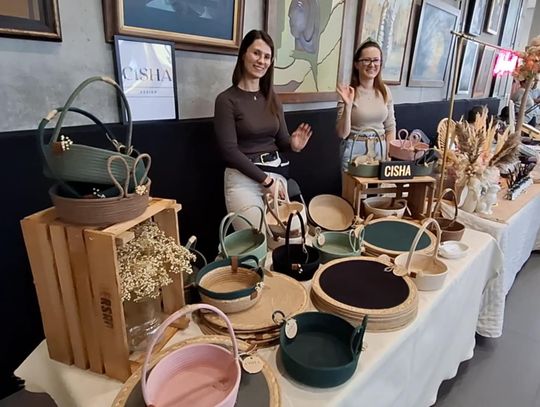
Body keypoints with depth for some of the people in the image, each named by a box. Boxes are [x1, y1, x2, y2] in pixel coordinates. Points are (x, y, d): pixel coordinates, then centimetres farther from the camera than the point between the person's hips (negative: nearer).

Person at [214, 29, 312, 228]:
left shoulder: (272, 98, 10)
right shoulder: (226, 99, -7)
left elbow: (281, 140, 11)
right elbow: (229, 151, -12)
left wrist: (293, 145, -14)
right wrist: (265, 179, -14)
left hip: (277, 175, 6)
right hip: (243, 179, -5)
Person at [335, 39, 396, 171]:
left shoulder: (385, 91, 3)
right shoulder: (348, 92, -9)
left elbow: (390, 126, 9)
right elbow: (342, 133, -12)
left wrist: (389, 156, 0)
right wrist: (348, 106, -24)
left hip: (380, 149, 4)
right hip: (355, 150, -4)